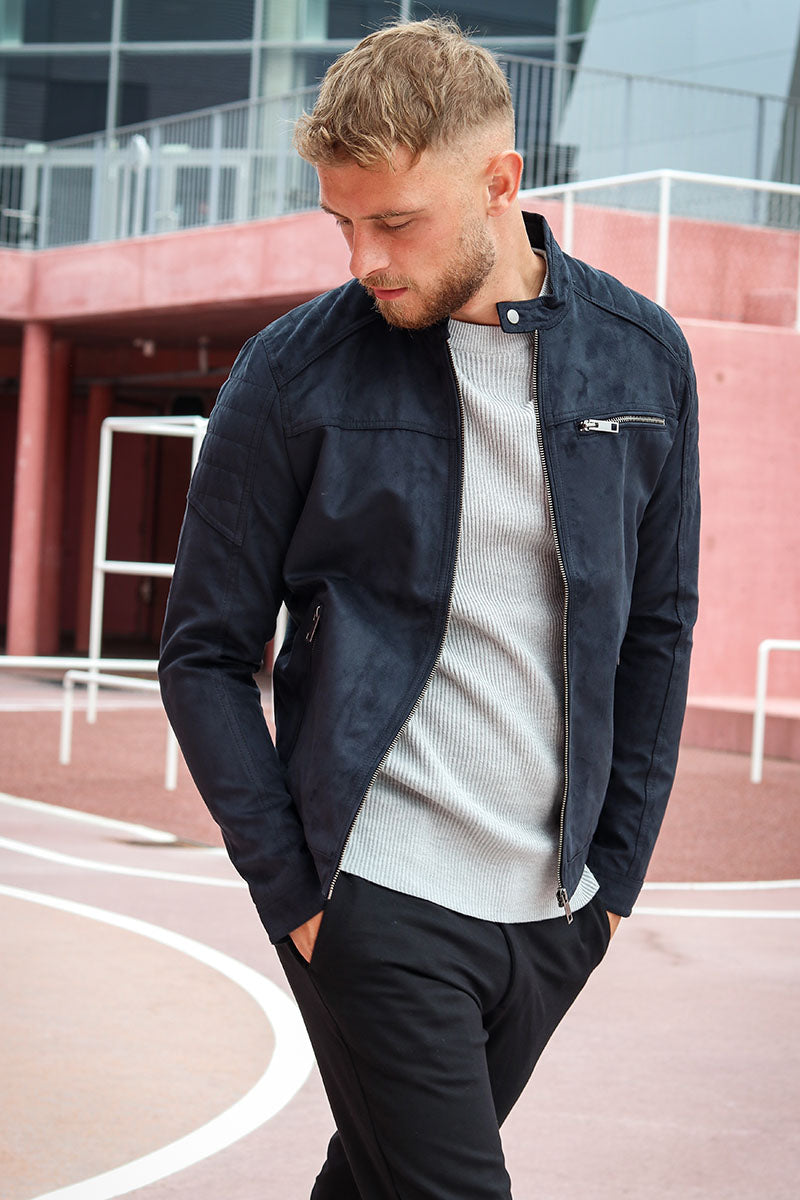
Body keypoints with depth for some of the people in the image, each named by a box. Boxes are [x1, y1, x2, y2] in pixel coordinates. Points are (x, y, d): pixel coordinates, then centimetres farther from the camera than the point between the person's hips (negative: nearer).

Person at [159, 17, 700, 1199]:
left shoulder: (643, 358, 2)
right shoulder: (296, 374, -7)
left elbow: (658, 626, 10)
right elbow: (206, 653, -2)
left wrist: (618, 868, 6)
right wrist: (293, 889, -8)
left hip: (557, 912, 4)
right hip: (379, 905, -3)